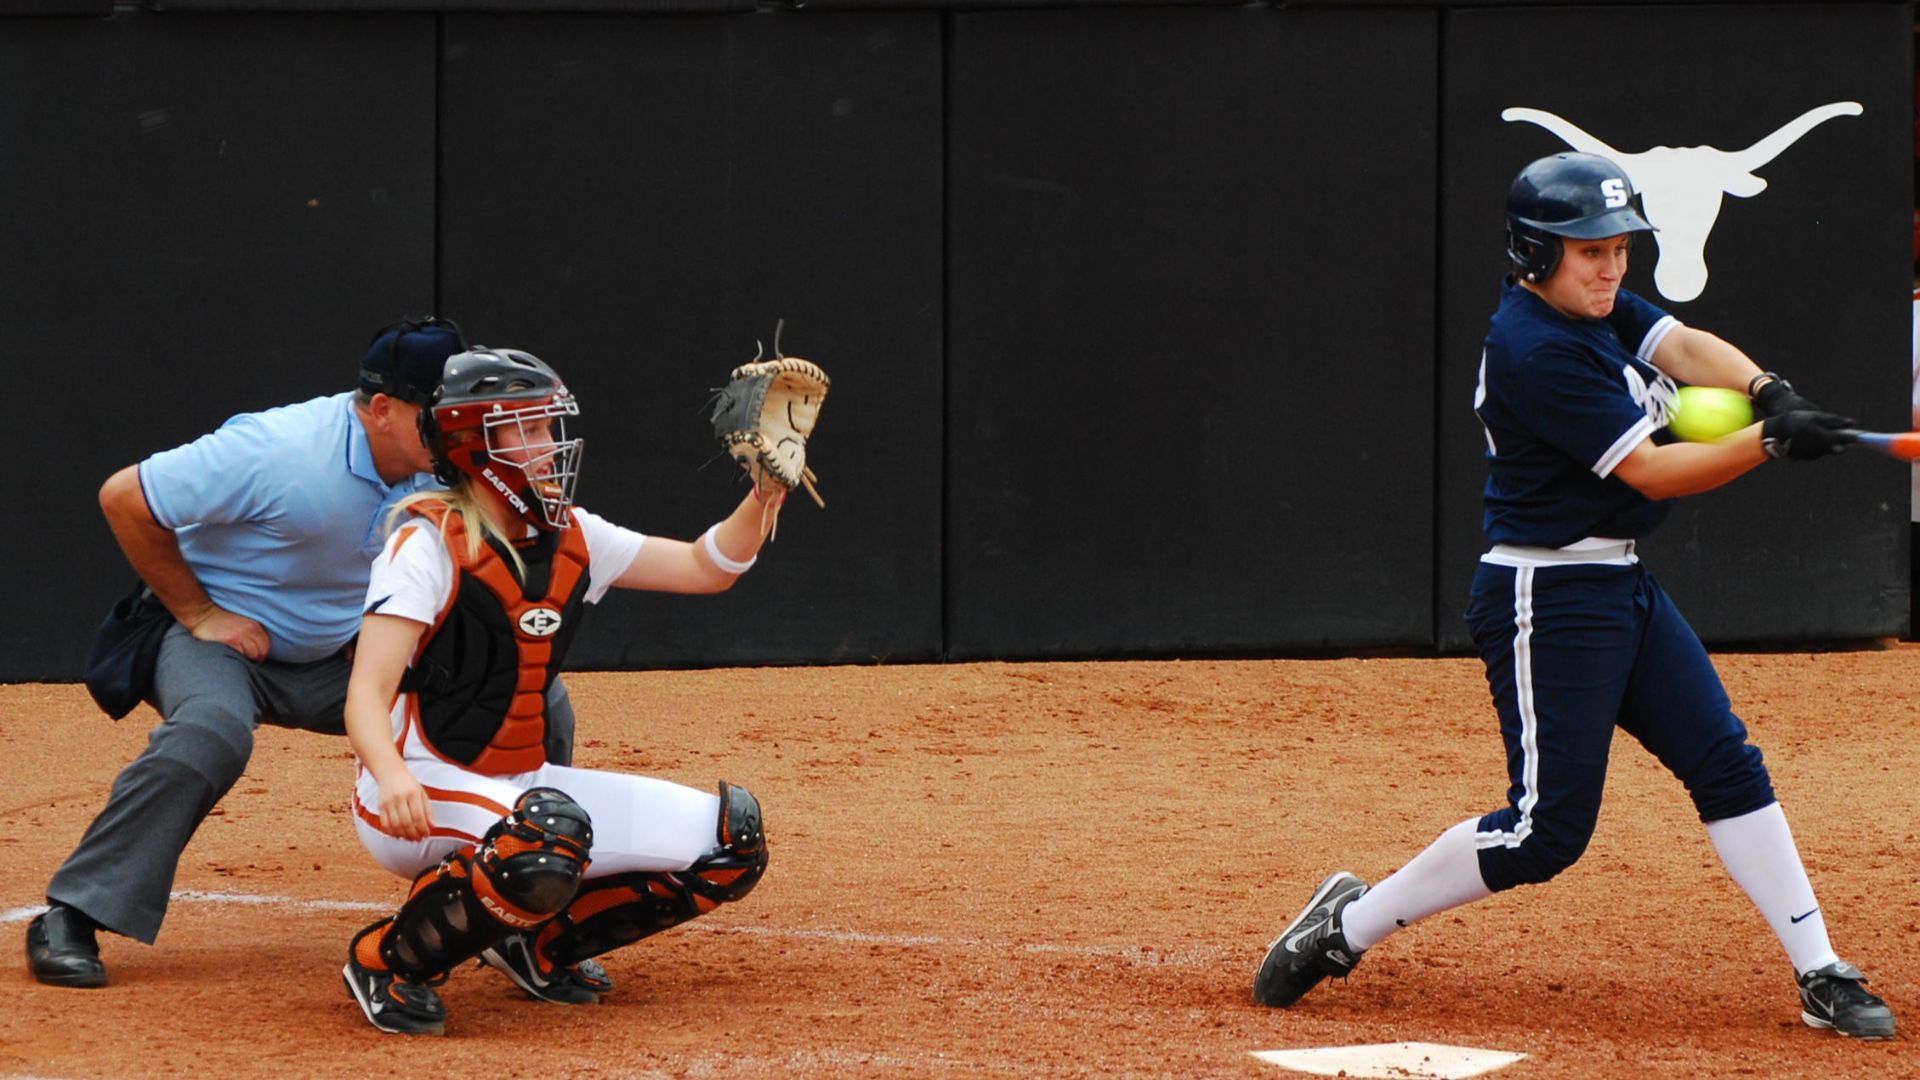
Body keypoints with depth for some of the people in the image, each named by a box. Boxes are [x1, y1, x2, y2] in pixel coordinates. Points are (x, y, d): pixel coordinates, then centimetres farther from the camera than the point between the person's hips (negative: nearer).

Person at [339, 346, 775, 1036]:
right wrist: (391, 776, -45)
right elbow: (367, 695, -24)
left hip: (523, 787, 8)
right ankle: (386, 962, -16)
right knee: (551, 834, -40)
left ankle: (537, 941, 11)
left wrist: (765, 494, -8)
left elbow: (706, 569, 11)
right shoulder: (428, 544, -15)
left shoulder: (571, 539, 7)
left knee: (732, 841, -1)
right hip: (424, 796, -8)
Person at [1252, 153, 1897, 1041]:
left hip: (1623, 586, 10)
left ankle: (1820, 975, 8)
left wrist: (1764, 390, -27)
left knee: (1729, 766, 5)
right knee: (1547, 830, -8)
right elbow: (1650, 471, -22)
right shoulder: (1535, 350, -21)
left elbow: (1686, 347, -6)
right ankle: (1347, 927, 5)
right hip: (1545, 605, -10)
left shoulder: (1593, 308, 8)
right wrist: (1770, 442, -31)